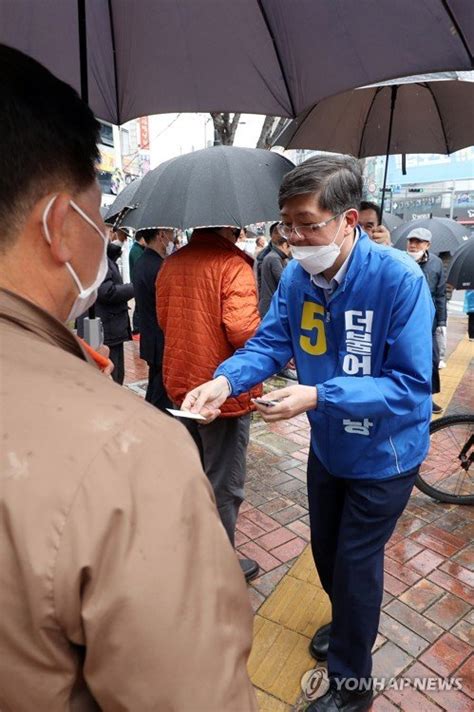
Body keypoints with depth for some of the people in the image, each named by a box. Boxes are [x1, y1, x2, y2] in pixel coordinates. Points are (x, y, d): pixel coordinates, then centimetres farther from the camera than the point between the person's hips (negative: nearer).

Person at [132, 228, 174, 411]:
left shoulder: (141, 264, 9)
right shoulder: (159, 268, -22)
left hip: (151, 342, 10)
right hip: (164, 346, -10)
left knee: (153, 396, 22)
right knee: (163, 402, 0)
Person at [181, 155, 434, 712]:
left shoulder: (399, 279, -28)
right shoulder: (296, 275, -11)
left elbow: (411, 384, -28)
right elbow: (269, 342, -10)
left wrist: (319, 397, -38)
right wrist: (225, 380, -30)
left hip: (383, 453, -5)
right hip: (327, 446, 6)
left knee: (354, 565, 11)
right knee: (326, 552, 24)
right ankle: (348, 623, 57)